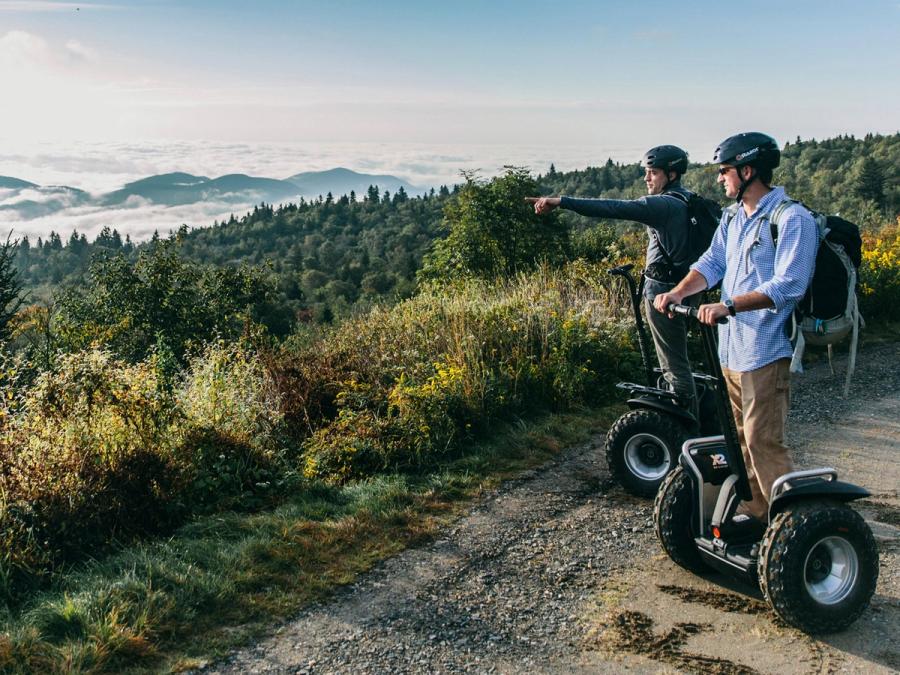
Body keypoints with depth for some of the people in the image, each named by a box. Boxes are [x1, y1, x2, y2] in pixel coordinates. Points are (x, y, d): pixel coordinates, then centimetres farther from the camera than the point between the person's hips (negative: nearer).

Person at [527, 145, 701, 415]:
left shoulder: (663, 204, -19)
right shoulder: (688, 200, 10)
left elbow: (614, 208, -30)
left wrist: (561, 202, -36)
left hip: (664, 292, -10)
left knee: (674, 365, -1)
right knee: (678, 359, 21)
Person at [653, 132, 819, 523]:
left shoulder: (793, 219, -12)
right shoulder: (732, 217, 15)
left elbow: (788, 286, -21)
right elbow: (712, 263, 10)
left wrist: (728, 306, -30)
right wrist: (679, 292, -9)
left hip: (765, 350, -8)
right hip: (730, 347, 8)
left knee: (763, 440, -8)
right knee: (741, 437, 15)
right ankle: (755, 509, 27)